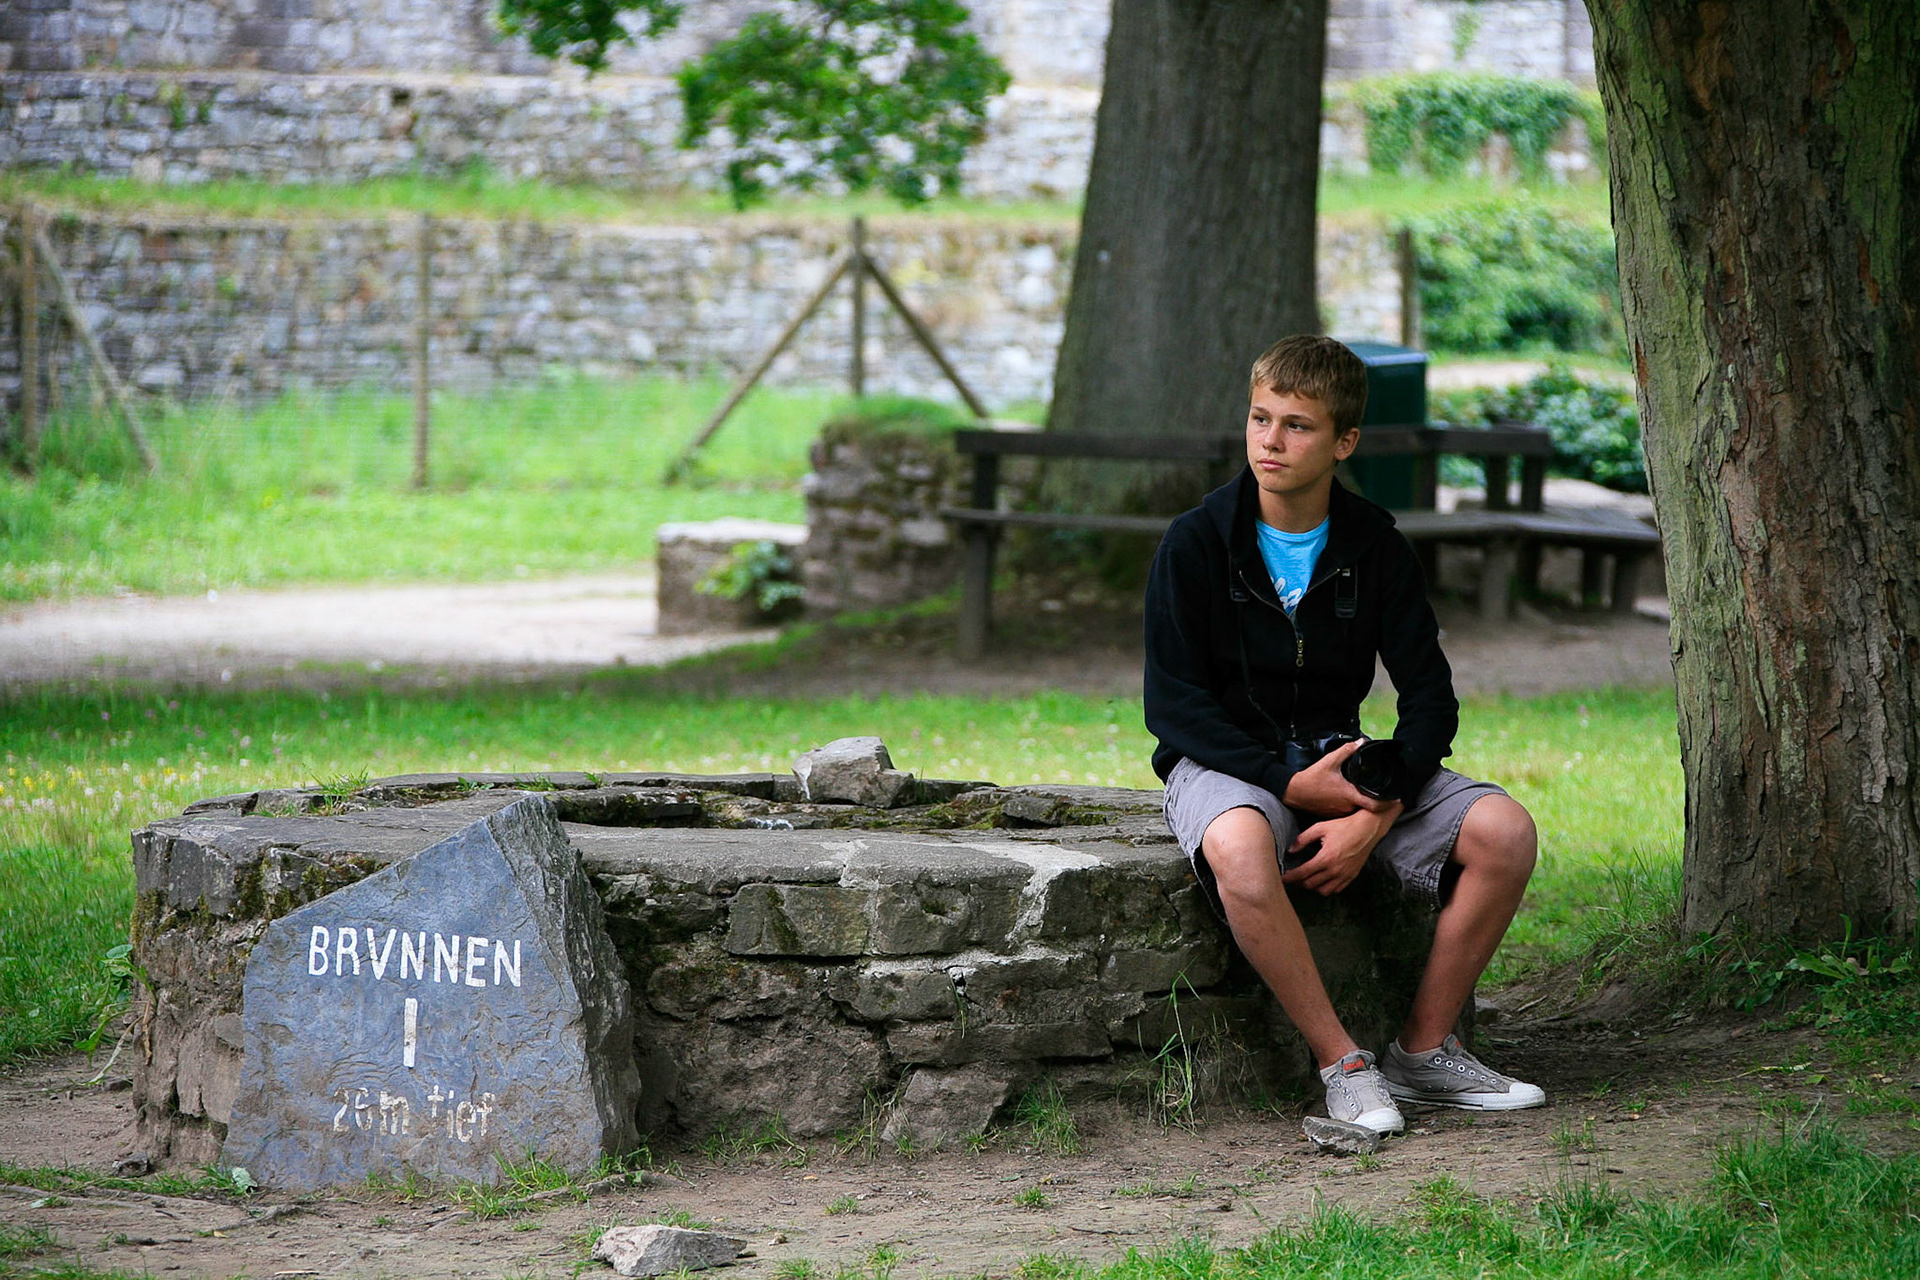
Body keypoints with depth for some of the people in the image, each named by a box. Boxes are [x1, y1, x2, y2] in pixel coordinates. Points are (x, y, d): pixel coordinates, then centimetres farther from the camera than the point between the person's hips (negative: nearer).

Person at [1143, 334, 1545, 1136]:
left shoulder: (1376, 548, 0)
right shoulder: (1196, 544, -8)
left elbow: (1431, 698, -1)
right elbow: (1173, 704, -10)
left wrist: (1373, 815, -18)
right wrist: (1292, 786, -21)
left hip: (1338, 762, 4)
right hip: (1226, 764, -4)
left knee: (1503, 831, -19)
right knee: (1239, 845, -41)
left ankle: (1423, 1051, -7)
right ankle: (1342, 1063, -28)